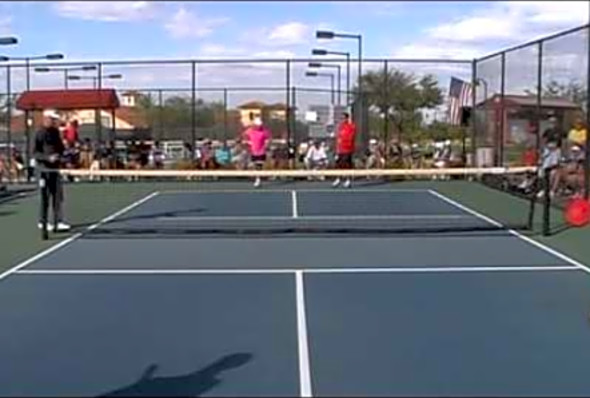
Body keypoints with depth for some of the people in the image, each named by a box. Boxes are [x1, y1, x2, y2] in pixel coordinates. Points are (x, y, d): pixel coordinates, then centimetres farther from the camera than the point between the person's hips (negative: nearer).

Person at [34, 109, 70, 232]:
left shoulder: (56, 132, 11)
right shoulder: (40, 134, -9)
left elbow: (61, 148, 22)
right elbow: (35, 153, -12)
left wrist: (62, 155, 4)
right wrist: (48, 158, -24)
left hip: (55, 168, 6)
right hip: (45, 169, -6)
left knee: (58, 196, 3)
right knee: (45, 196, 3)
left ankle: (58, 222, 6)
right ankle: (43, 222, 16)